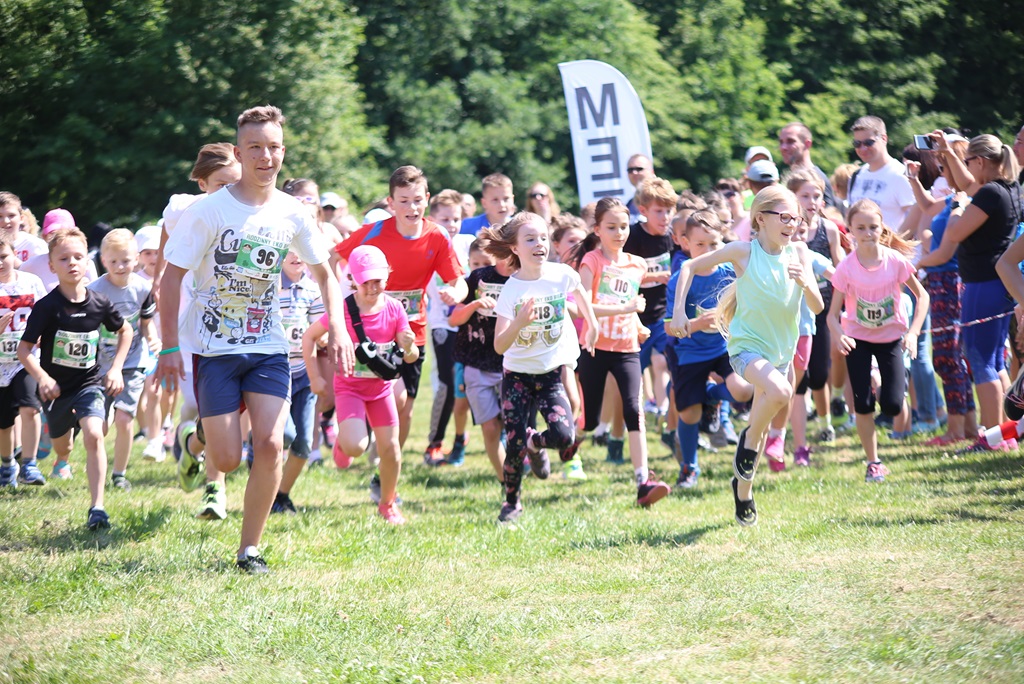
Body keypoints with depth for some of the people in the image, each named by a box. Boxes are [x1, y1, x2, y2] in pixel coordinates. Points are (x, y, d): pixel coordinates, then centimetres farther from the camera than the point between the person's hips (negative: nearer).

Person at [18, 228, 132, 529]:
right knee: (60, 440, 22)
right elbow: (24, 349, -16)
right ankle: (62, 460, 62)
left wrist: (116, 368, 3)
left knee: (94, 434, -23)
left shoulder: (99, 304, -9)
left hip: (89, 383, 0)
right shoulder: (46, 307, -17)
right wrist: (41, 378, -30)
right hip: (56, 388, 0)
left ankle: (97, 507, -22)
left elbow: (125, 331, 11)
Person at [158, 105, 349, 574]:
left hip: (268, 348, 3)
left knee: (269, 446, -13)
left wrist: (338, 330, 1)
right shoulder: (209, 211, -11)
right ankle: (199, 441, 33)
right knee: (226, 460, -5)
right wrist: (169, 347, -13)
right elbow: (171, 276, -8)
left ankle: (249, 548, 1)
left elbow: (323, 272, 13)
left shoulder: (292, 215, 0)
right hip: (214, 347, -3)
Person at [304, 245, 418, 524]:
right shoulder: (344, 309, -16)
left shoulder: (394, 308, -7)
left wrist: (409, 347, -27)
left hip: (381, 386, 3)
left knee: (390, 448, 2)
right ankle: (342, 443, 17)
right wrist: (315, 377, -8)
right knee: (355, 446, -22)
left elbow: (411, 357, -3)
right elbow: (309, 336, -5)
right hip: (349, 386, -3)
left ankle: (388, 504, 25)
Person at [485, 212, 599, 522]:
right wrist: (518, 323, -36)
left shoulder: (561, 275, -10)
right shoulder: (510, 290, -15)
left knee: (563, 435, -19)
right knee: (515, 445, -6)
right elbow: (500, 346, -19)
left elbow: (579, 293, 17)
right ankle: (511, 502, 22)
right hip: (517, 375, -1)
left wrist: (592, 327, 25)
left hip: (552, 372, 1)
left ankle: (535, 444, 18)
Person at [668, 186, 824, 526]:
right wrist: (679, 312, -12)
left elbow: (817, 307, -5)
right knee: (779, 391, -35)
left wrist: (806, 282, -26)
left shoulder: (798, 253, -3)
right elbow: (689, 267, -4)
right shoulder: (744, 251, -13)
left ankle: (743, 490, 38)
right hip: (747, 346, -5)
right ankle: (748, 442, -8)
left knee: (761, 429, 15)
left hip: (782, 350, 5)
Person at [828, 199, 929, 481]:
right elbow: (833, 312, -14)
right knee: (863, 406, -4)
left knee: (892, 406, -11)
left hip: (891, 337, 0)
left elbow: (921, 296, -5)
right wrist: (838, 335, -36)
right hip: (858, 339, 0)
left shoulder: (895, 261, -16)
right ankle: (873, 463, 12)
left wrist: (913, 332, -17)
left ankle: (893, 386, 26)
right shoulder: (846, 268, -16)